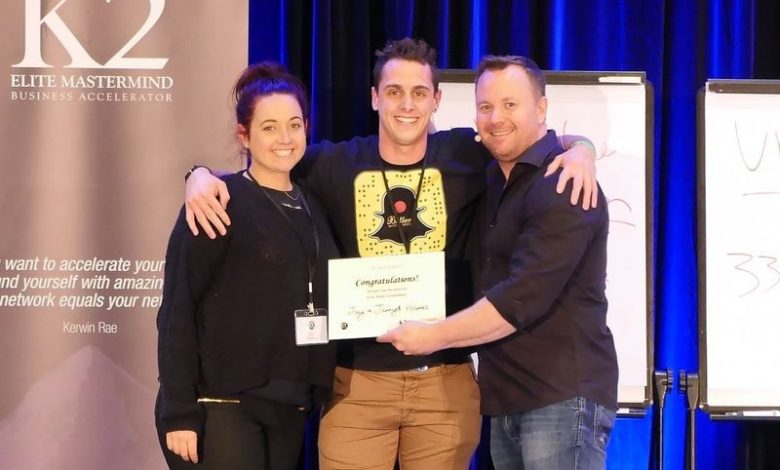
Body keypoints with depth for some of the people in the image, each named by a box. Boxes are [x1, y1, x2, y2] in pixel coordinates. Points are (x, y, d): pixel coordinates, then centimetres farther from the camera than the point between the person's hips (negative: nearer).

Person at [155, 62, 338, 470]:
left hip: (290, 408, 6)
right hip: (221, 406, -6)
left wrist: (316, 395, 8)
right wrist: (179, 411, -16)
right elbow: (177, 310, -11)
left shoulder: (312, 208, 12)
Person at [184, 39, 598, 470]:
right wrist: (202, 176, -10)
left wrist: (579, 151, -9)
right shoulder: (337, 164, 2)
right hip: (357, 381, 0)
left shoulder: (464, 156, 2)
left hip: (446, 382, 0)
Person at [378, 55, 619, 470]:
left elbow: (523, 299, -21)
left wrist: (434, 336, -13)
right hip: (508, 396, 9)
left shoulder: (561, 186, -14)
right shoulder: (491, 177, 15)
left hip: (563, 394, -9)